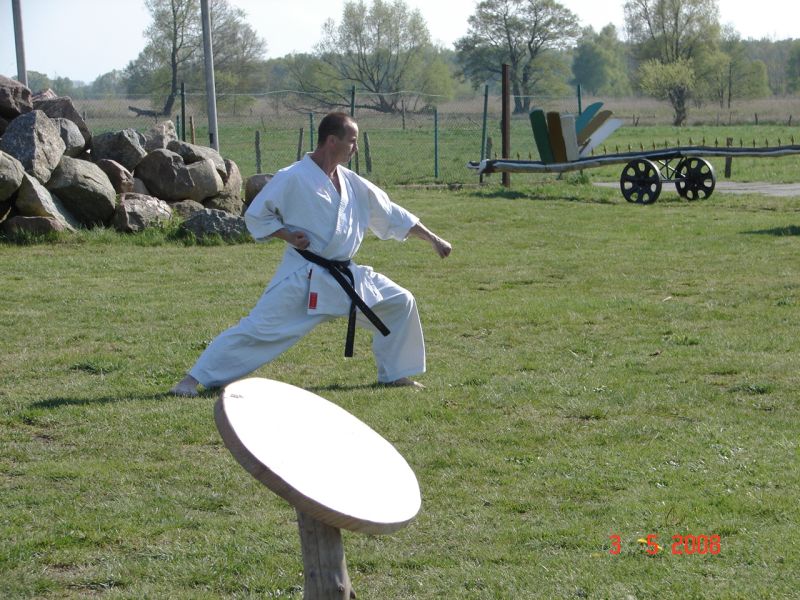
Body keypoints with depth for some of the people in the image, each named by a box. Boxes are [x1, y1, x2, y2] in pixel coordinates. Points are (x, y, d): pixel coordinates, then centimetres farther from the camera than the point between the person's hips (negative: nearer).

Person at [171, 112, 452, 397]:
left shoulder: (353, 183, 7)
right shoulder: (293, 178, -13)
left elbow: (392, 214, 15)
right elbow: (255, 215, -5)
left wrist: (433, 239, 16)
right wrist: (289, 235, -19)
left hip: (345, 276, 7)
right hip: (304, 277, -7)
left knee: (400, 303, 5)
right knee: (257, 328, -12)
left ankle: (395, 374, 19)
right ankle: (194, 379, -6)